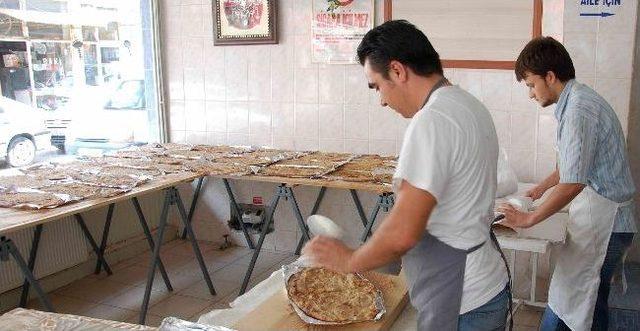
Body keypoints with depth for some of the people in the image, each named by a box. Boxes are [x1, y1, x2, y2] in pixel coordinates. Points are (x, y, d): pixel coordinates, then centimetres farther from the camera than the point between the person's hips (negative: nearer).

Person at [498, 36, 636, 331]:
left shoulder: (578, 109, -20)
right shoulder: (579, 100, 12)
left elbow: (573, 183, -23)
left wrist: (529, 219, -13)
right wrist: (542, 187, 35)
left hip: (601, 225, -10)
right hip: (602, 220, 10)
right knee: (591, 304, 16)